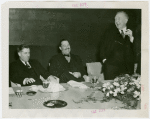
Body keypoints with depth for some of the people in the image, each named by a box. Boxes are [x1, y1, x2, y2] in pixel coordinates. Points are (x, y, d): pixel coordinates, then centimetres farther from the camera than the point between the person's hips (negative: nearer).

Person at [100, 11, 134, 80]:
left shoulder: (131, 33, 13)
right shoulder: (110, 33, 14)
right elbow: (103, 49, 13)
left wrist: (131, 37, -7)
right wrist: (104, 60, -3)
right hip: (111, 67, 0)